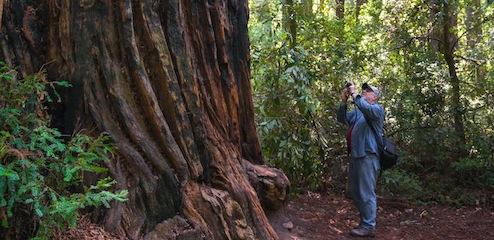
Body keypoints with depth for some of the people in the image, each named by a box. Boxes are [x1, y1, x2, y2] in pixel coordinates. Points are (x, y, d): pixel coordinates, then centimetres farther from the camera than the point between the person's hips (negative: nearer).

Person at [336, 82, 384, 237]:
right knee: (354, 191, 15)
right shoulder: (357, 111, 21)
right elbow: (342, 119, 15)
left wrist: (354, 94, -17)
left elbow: (366, 108, -25)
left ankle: (369, 227, -2)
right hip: (355, 155, 9)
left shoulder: (377, 109, -3)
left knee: (367, 192, -7)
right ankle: (365, 219, 27)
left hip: (367, 156, -9)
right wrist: (344, 101, 3)